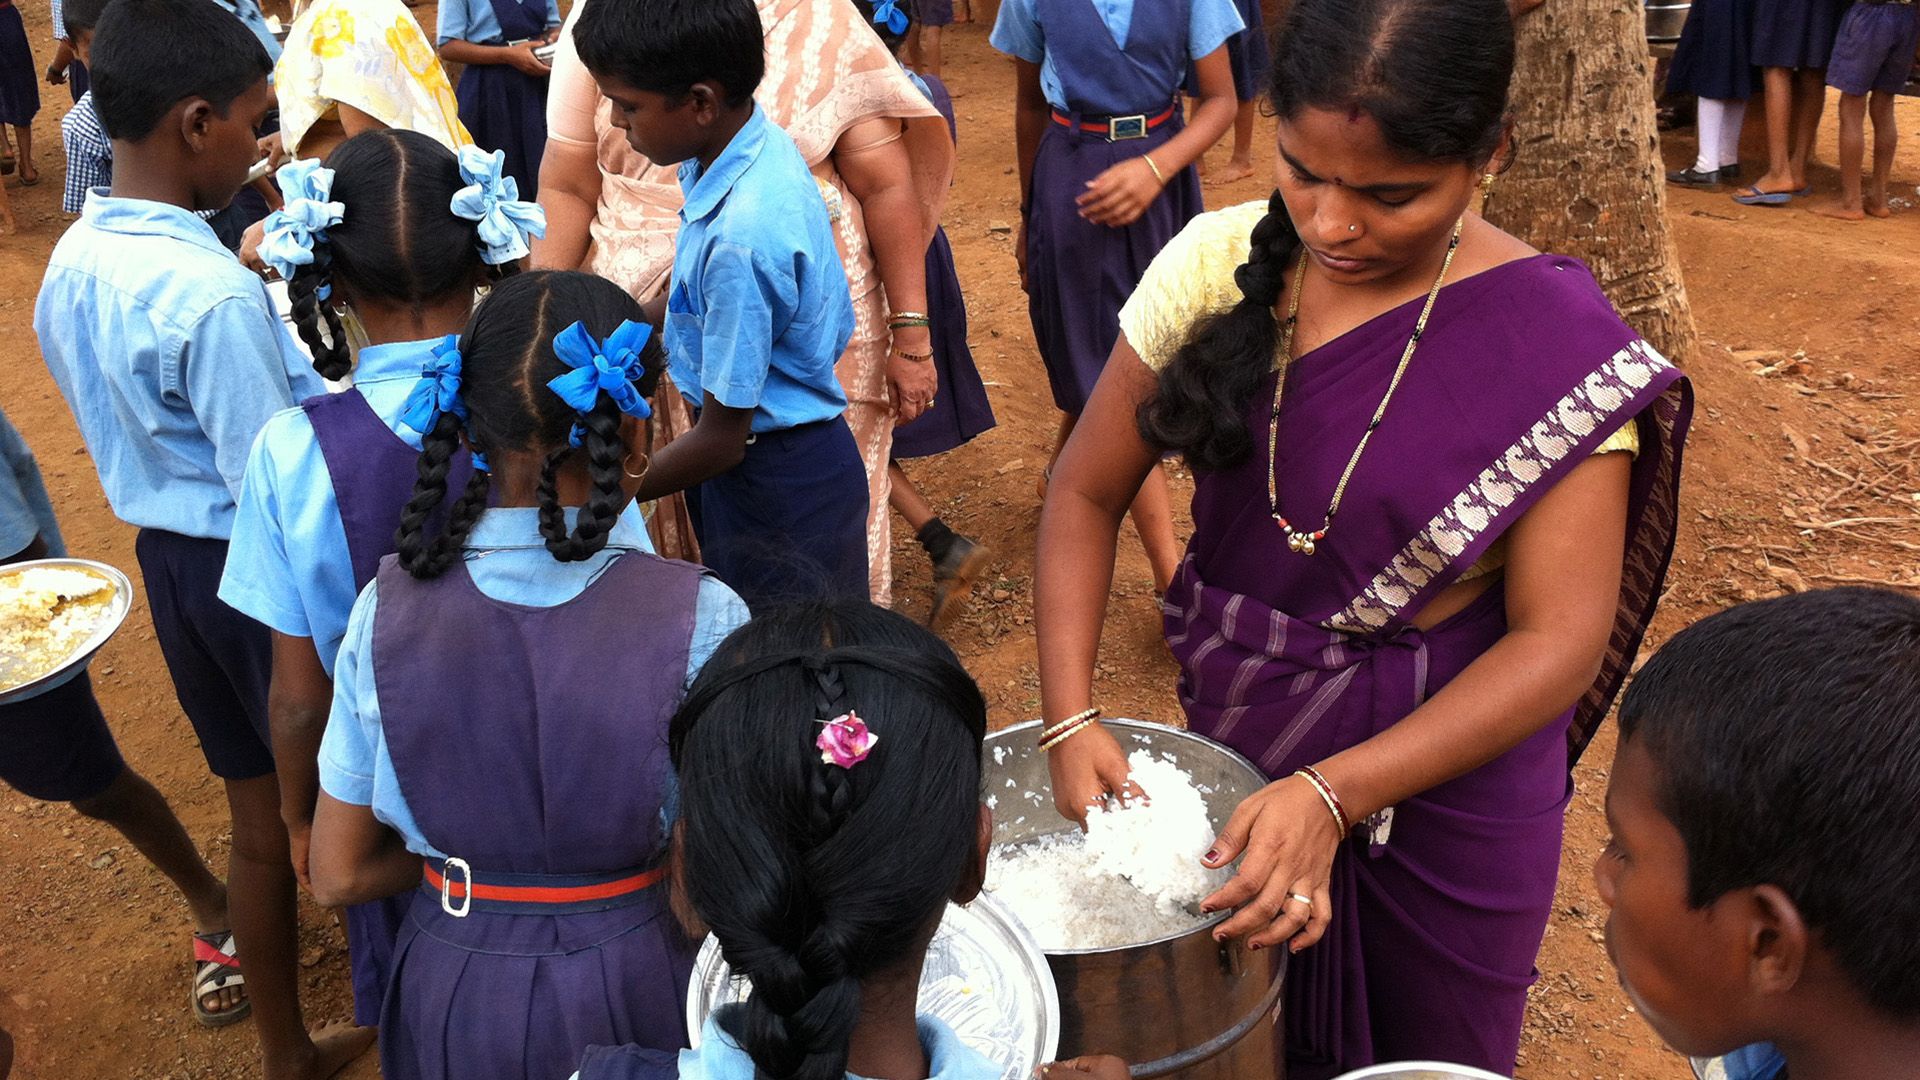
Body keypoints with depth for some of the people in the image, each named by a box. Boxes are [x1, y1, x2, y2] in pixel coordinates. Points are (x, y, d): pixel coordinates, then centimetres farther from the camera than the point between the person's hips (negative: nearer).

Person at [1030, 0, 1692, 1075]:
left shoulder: (1558, 347, -20)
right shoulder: (1222, 262, -12)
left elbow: (1560, 638, -21)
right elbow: (1088, 492, -6)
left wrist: (1335, 793, -31)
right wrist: (1071, 717, -18)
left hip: (1441, 769, -2)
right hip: (1231, 733, 3)